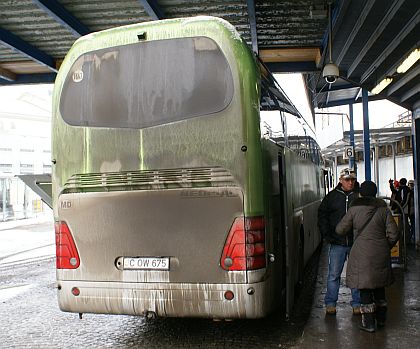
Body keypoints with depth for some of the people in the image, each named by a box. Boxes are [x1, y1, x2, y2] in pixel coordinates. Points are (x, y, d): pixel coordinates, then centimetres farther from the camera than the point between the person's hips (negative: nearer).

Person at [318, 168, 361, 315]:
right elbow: (322, 215, 10)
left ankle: (357, 303, 23)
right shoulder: (332, 196, 4)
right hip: (337, 243, 0)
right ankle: (330, 303, 17)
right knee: (333, 275, 5)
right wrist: (326, 234, 1)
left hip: (356, 243, 0)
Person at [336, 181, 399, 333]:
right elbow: (393, 234, 0)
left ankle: (369, 323, 7)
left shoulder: (354, 209, -6)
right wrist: (386, 247, 15)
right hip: (381, 254, 4)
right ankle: (381, 318, 31)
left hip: (362, 253, -4)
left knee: (365, 287, 4)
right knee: (379, 285, 19)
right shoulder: (383, 209, 1)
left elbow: (340, 230, -2)